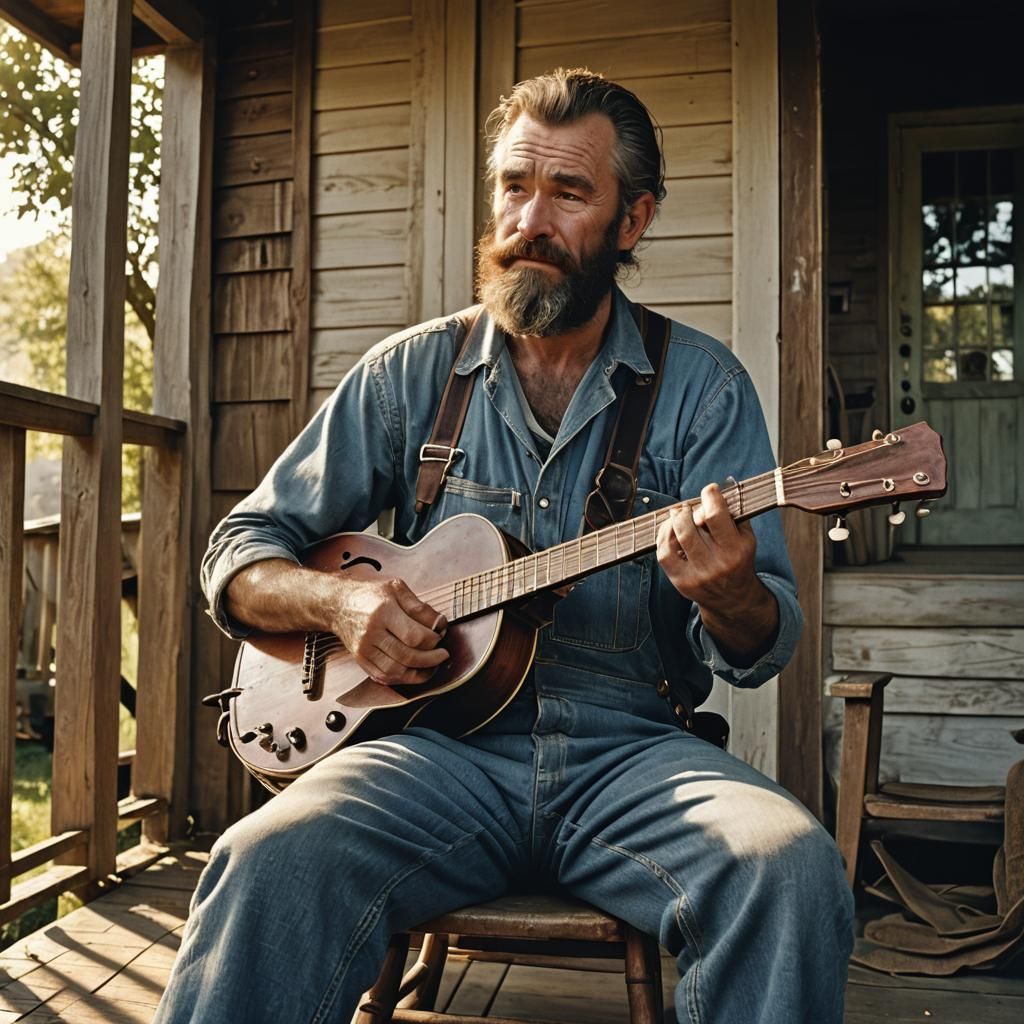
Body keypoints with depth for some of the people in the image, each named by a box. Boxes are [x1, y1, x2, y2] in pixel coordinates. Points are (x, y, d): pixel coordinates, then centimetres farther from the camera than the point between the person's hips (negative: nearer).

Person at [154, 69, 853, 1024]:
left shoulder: (702, 385, 4)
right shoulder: (411, 373, 7)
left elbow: (761, 649, 1)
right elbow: (239, 551, 11)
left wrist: (728, 594, -23)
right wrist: (337, 601, -11)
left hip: (629, 748, 1)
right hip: (445, 742, 0)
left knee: (790, 866, -29)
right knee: (271, 861, -30)